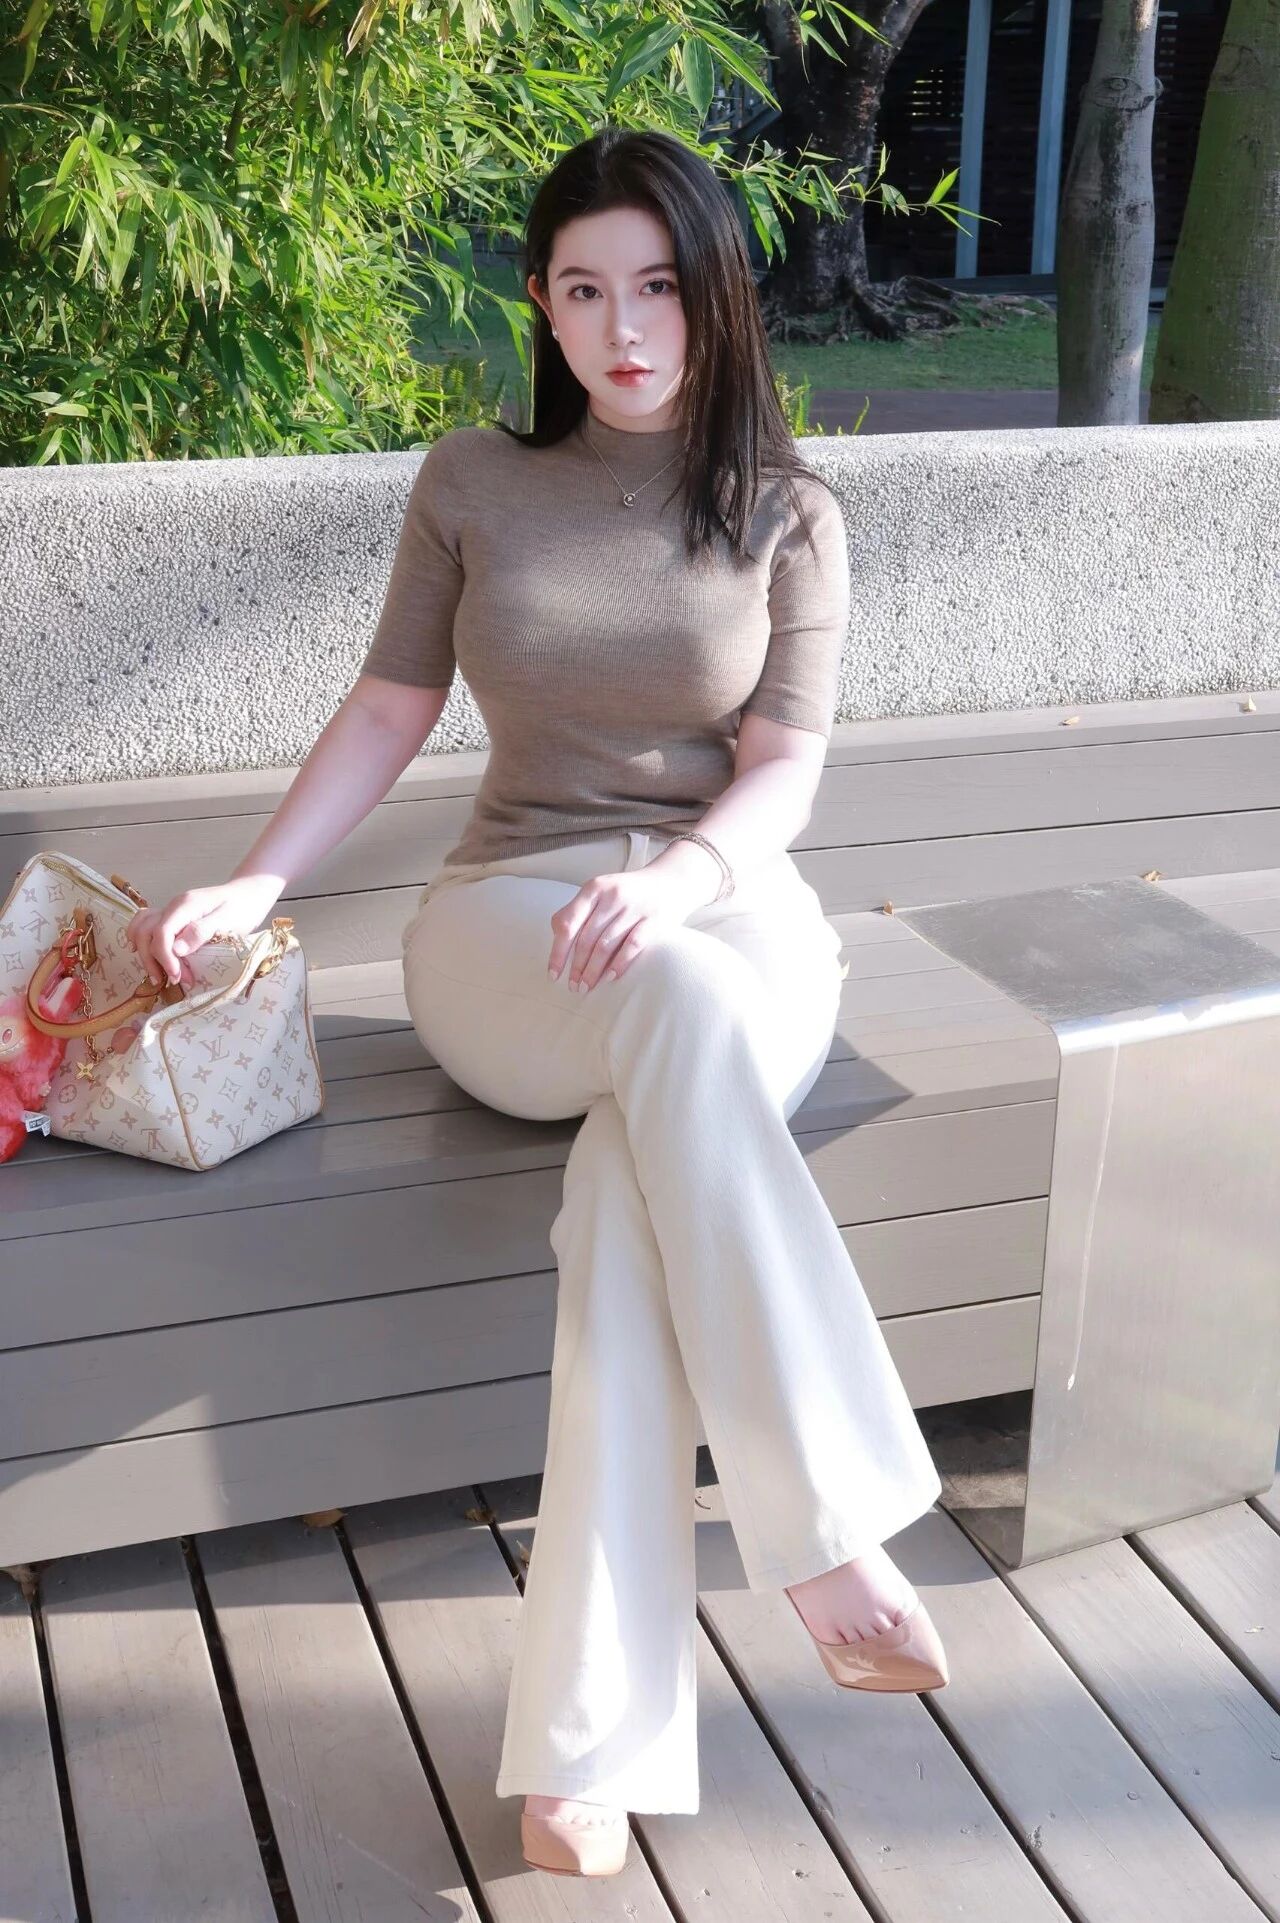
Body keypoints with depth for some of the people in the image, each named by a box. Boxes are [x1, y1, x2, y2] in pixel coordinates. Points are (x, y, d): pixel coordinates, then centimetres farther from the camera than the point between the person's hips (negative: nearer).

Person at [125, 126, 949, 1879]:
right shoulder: (472, 484, 10)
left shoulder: (791, 516, 9)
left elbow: (785, 768, -1)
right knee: (681, 1006, -39)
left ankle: (588, 1737, -33)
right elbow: (390, 711, 12)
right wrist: (254, 887, -1)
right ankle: (828, 1532, -38)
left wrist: (681, 871, -22)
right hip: (510, 918, 0)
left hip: (728, 910, 0)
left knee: (631, 1192, -35)